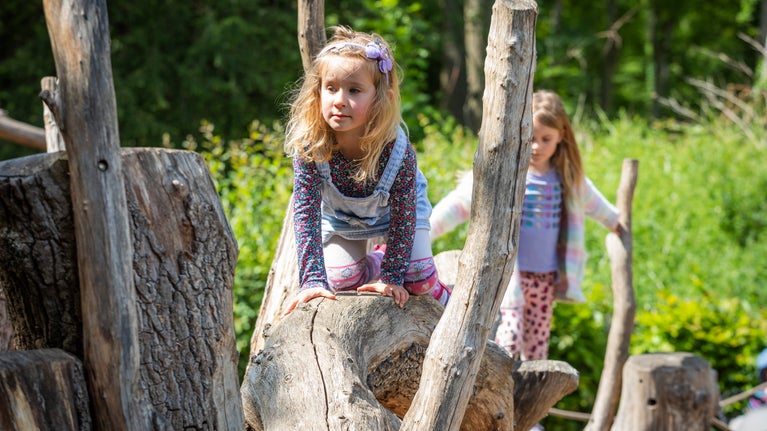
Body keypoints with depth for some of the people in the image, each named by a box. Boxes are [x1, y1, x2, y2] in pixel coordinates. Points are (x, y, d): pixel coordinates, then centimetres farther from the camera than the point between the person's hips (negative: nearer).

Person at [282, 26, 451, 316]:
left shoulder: (398, 149, -40)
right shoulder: (308, 146, -37)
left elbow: (402, 216, -28)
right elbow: (306, 214, -33)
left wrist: (391, 277, -29)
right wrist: (313, 279, -39)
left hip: (393, 210, -1)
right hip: (340, 216, 1)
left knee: (417, 277, -14)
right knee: (342, 280, -13)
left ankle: (442, 302, 23)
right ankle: (374, 263, 22)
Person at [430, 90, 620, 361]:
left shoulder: (567, 177, 7)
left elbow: (592, 203, 28)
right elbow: (460, 203, -12)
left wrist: (615, 222, 44)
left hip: (547, 277, 5)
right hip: (511, 274, -5)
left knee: (537, 346, 9)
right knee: (510, 339, -19)